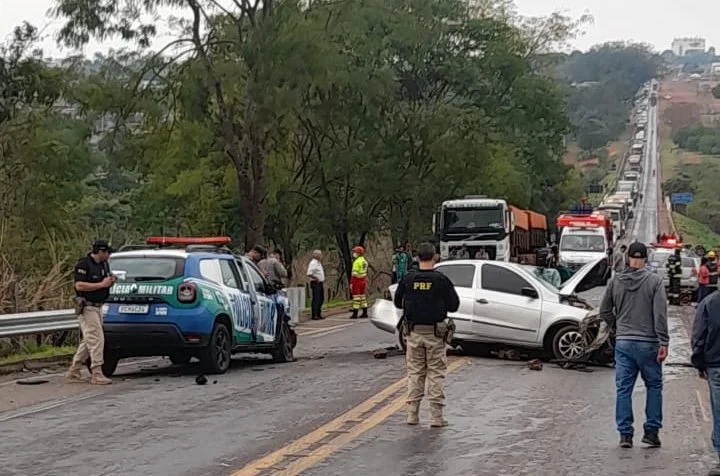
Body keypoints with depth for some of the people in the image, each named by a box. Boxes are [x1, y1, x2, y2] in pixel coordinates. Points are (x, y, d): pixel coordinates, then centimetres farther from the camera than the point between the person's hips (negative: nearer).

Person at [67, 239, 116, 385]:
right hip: (87, 307, -9)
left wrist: (110, 282, 1)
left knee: (88, 341, 12)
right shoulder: (84, 265, -14)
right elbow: (79, 285, -22)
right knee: (96, 340, -12)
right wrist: (102, 284, -22)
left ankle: (74, 372, 19)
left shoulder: (104, 264, 13)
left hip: (98, 307, 9)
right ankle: (96, 374, -9)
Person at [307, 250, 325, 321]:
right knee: (315, 299, -9)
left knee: (321, 299, 12)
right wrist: (316, 278, -27)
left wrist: (323, 280, 15)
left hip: (320, 283, 10)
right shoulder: (313, 263, -13)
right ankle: (314, 315, -6)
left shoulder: (319, 263, 17)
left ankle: (318, 314, 20)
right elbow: (309, 274, -22)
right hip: (315, 283, -10)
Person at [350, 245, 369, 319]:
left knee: (356, 296, -7)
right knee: (362, 296, 14)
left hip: (357, 280, -9)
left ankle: (355, 314, -7)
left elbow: (354, 273, -19)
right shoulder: (364, 261, 13)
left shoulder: (357, 261, -15)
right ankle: (365, 313, 15)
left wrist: (351, 283, -17)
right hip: (363, 280, 9)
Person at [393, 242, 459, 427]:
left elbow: (398, 302, 6)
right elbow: (453, 306, -7)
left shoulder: (408, 279, -4)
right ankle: (436, 416, 1)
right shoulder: (441, 280, -11)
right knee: (436, 373, 3)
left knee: (414, 372, 11)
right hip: (435, 332, -2)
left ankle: (412, 414, 10)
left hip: (413, 332, 2)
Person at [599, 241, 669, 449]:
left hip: (623, 342, 2)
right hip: (648, 343, -2)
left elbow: (604, 311, 8)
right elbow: (660, 314, -11)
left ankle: (625, 433, 6)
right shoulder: (655, 281, -5)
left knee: (623, 389, 6)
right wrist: (663, 342, -9)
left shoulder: (615, 282, 3)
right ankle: (652, 431, 10)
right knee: (654, 386, 12)